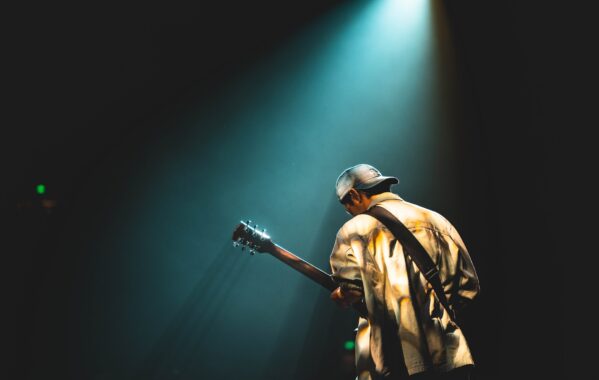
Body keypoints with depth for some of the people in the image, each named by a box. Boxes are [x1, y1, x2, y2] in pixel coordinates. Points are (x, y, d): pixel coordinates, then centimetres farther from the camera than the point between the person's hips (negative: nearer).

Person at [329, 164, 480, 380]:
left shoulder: (354, 230, 0)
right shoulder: (434, 220, 10)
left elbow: (351, 290, -12)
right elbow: (468, 284, 8)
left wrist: (339, 296, 10)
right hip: (446, 356, 4)